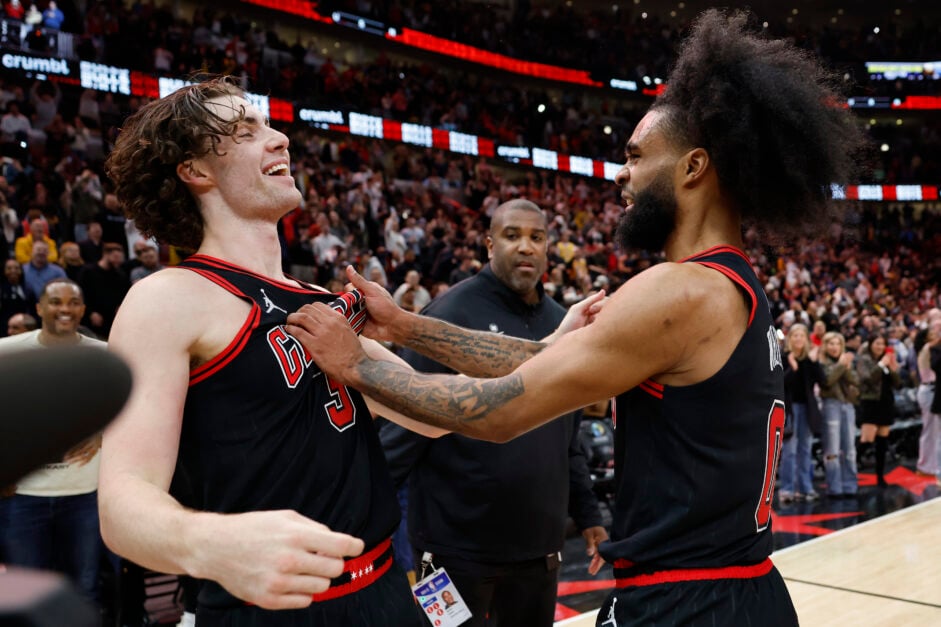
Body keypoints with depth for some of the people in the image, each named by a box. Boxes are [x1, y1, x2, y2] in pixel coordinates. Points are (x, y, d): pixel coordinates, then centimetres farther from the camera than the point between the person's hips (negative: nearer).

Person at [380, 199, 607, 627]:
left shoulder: (560, 322, 7)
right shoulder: (453, 313, -11)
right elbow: (407, 423, -13)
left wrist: (586, 513, 14)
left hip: (538, 545, 6)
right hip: (458, 546, -5)